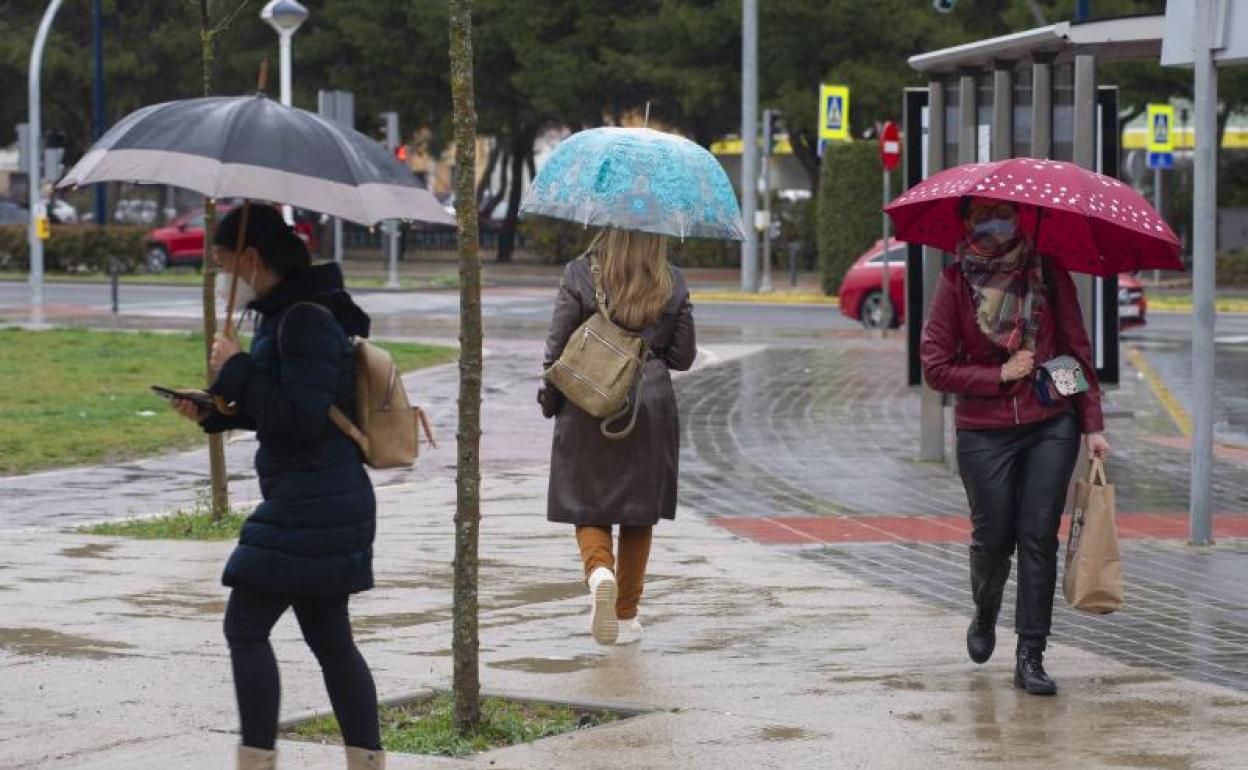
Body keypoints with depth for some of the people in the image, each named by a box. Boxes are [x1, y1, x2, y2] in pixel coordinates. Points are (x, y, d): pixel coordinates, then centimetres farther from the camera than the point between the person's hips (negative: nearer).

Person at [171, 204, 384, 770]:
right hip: (323, 503, 10)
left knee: (245, 626, -6)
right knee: (328, 635, 14)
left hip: (310, 506, -10)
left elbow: (302, 418, -23)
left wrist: (237, 369, -15)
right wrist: (214, 412, 12)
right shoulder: (284, 314, 14)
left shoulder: (305, 321, -17)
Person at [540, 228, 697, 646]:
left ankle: (599, 570, -22)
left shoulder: (580, 275, -7)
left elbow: (557, 347, -6)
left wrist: (551, 398, 9)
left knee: (588, 506, 8)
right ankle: (626, 615, 17)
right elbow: (683, 356, 4)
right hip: (651, 406, 2)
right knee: (639, 511, 13)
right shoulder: (673, 284, -1)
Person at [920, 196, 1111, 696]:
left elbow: (1078, 350, 5)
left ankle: (1030, 658, 0)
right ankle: (985, 615, 37)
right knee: (993, 537, 4)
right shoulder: (957, 283, -1)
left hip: (1051, 426, 1)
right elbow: (934, 367, -2)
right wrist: (1000, 375, -9)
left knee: (1039, 537, -5)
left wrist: (1092, 424, 0)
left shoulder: (1048, 274, 3)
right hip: (984, 433, -1)